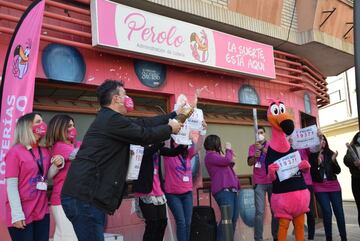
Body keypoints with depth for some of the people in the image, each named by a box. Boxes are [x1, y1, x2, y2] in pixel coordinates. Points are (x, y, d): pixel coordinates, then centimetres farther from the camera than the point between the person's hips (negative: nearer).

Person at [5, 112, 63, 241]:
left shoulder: (45, 151, 8)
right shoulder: (15, 152, -10)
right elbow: (11, 186, -13)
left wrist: (57, 165, -6)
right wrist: (17, 214, -18)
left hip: (42, 211, 6)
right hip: (22, 214, -6)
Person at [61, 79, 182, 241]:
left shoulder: (109, 118, 18)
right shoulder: (113, 119, -14)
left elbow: (143, 124, 18)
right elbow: (146, 135, -10)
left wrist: (173, 115, 21)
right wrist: (170, 128, 8)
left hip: (83, 194, 10)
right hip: (84, 197, -10)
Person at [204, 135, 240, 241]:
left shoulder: (215, 155, 26)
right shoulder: (210, 155, -3)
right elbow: (227, 160, -13)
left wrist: (232, 162, 17)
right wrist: (228, 149, 4)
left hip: (231, 189, 9)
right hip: (223, 190, -9)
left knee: (234, 217, 4)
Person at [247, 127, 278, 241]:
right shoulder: (252, 147, 9)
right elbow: (250, 163, -2)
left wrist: (262, 148, -22)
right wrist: (255, 156, -22)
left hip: (272, 181, 1)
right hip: (259, 182, -1)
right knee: (259, 211, -8)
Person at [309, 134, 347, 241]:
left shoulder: (330, 153, 3)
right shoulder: (311, 156, -4)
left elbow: (338, 171, 2)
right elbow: (311, 173, -7)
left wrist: (333, 160, -14)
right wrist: (318, 163, -19)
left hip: (334, 186, 3)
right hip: (320, 187, -3)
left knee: (339, 212, 2)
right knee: (327, 213, -6)